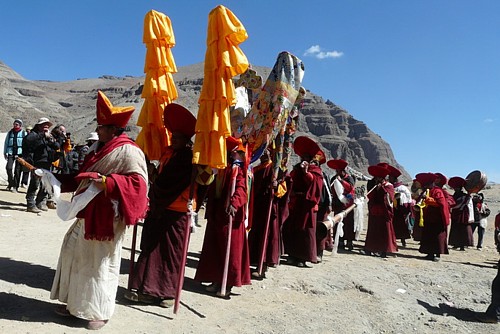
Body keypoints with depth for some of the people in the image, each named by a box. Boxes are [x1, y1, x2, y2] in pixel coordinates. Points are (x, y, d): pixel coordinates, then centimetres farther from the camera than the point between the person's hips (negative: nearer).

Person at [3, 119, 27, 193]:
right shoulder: (10, 132, 11)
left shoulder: (24, 133, 5)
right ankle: (11, 183, 6)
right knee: (9, 168, -12)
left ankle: (15, 186, 4)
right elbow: (6, 143, 15)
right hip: (11, 153, 2)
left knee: (17, 170, -2)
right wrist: (5, 152, 10)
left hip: (20, 153, -2)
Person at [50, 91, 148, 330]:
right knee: (75, 255, 16)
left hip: (107, 217, -9)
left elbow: (138, 183, -23)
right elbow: (83, 178, 22)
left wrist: (107, 182, -30)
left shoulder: (128, 151, -14)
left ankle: (99, 312, 20)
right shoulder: (100, 149, 14)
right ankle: (76, 303, 34)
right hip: (87, 214, 9)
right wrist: (56, 179, 19)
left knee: (100, 263, 2)